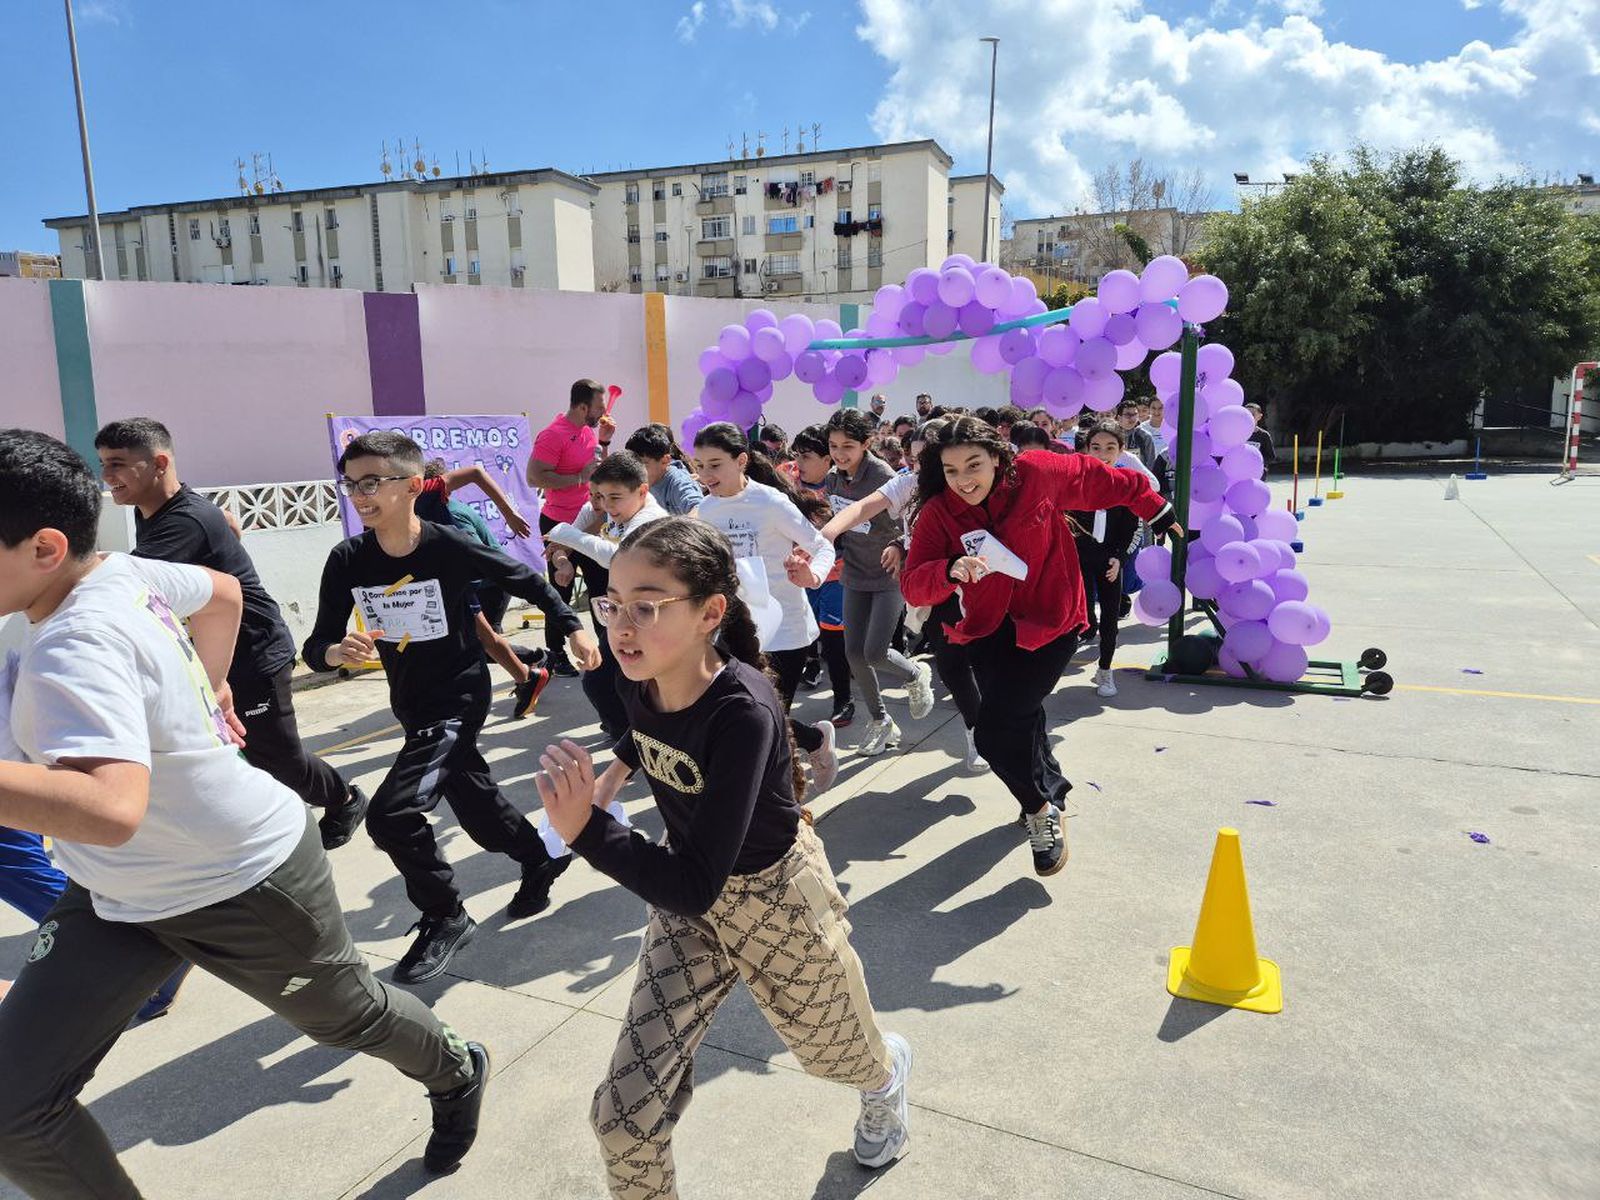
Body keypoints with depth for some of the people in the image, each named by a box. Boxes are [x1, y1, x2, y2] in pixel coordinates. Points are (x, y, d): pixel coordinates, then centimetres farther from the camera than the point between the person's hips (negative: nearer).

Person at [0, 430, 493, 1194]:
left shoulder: (74, 646, -32)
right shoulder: (122, 571, -8)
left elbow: (112, 809, -48)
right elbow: (223, 593, 13)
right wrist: (209, 688, 18)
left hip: (246, 886, -8)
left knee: (348, 1018, 19)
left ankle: (456, 1076, 51)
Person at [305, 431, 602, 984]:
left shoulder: (450, 548, -20)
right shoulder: (347, 561, -9)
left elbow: (525, 580, -4)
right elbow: (317, 645, -8)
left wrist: (573, 628, -4)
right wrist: (334, 651, -31)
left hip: (458, 700, -5)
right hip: (413, 708, 6)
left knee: (391, 813, -18)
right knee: (479, 812, 18)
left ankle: (445, 917, 5)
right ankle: (542, 859, 48)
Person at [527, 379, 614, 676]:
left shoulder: (588, 429, 9)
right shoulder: (553, 435, -17)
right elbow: (533, 477, -23)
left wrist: (603, 441, 5)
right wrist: (580, 478, -24)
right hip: (560, 524, -8)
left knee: (600, 584, 13)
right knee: (561, 591, 0)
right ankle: (555, 654, 13)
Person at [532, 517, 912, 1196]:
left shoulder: (743, 713, -36)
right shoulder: (643, 683, -16)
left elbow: (694, 887, -37)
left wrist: (583, 829, -43)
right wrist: (619, 770, 12)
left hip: (778, 898, -5)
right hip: (689, 899, 5)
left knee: (836, 1054, 25)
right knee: (624, 1114, -4)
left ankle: (888, 1075, 62)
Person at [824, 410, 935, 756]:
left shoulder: (882, 476, -19)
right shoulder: (833, 478, -1)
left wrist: (900, 547, -36)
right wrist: (836, 552, 2)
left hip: (890, 575, -6)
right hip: (855, 575, 6)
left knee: (875, 652, -12)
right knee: (854, 652, 4)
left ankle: (916, 676, 23)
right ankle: (879, 721, 24)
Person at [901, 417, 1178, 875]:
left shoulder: (1038, 472, -18)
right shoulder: (938, 513, -13)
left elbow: (1103, 481, -1)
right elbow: (912, 585, -20)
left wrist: (1157, 511, 12)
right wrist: (949, 572, -41)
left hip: (1050, 621, -4)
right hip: (990, 628, 4)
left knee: (995, 730, -14)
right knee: (1020, 719, 22)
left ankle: (1040, 808, 14)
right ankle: (1051, 787, 54)